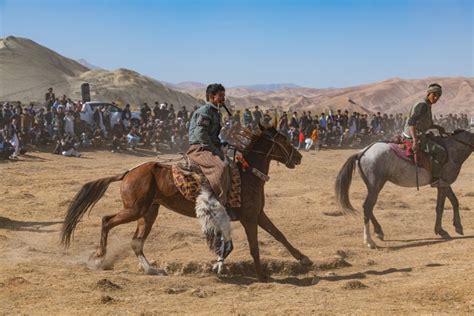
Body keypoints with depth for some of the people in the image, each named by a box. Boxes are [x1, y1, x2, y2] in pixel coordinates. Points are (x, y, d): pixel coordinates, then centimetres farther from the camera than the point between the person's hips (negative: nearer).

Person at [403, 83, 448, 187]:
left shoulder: (427, 106, 14)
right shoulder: (422, 105, -17)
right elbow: (411, 122, -29)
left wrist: (437, 127, 14)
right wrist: (415, 141, -37)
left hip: (418, 136, 11)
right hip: (415, 136, -11)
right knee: (441, 152, -18)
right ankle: (435, 179, -11)